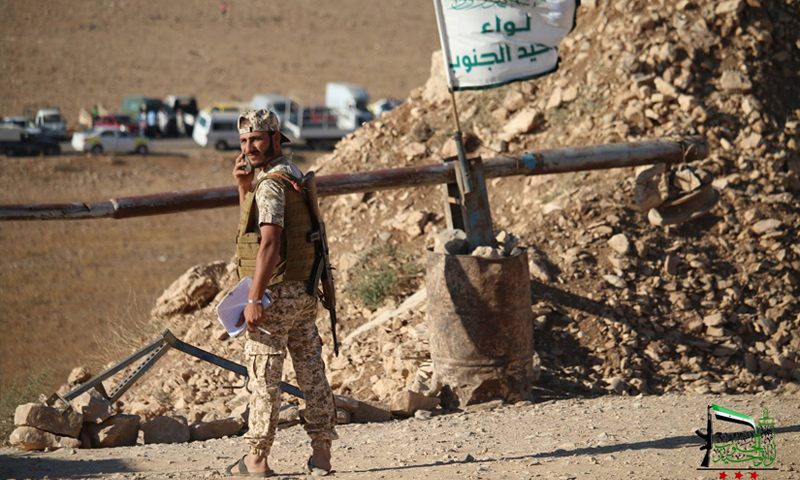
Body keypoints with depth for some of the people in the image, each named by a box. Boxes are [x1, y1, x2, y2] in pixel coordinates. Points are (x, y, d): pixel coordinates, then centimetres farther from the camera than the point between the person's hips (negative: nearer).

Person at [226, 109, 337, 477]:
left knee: (264, 377, -3)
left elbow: (270, 244, -22)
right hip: (304, 292, 9)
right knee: (312, 372, 7)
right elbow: (251, 226, 23)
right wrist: (244, 188, 9)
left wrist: (254, 299, -23)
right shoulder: (293, 175, 16)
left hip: (276, 294, -9)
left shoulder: (271, 182, -14)